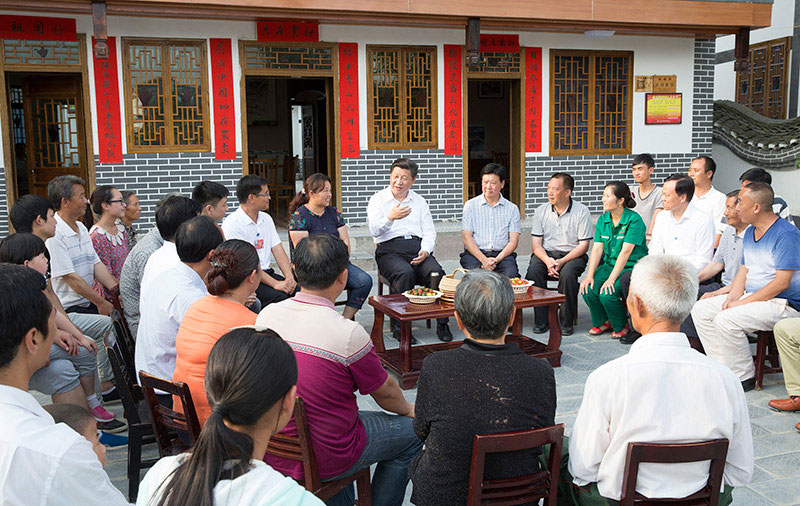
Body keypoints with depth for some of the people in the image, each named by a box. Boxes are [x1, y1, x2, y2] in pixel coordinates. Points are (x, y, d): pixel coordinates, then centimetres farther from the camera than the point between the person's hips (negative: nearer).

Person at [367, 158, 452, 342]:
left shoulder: (419, 201, 21)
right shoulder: (378, 199, 9)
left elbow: (429, 231, 15)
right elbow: (374, 230, -7)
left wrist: (425, 251, -6)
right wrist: (390, 218, -27)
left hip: (417, 247, 3)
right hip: (389, 249, -3)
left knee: (436, 272, -27)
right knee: (405, 273, -35)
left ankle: (442, 324, -17)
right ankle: (399, 326, -26)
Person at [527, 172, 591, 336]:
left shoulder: (581, 211, -4)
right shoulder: (541, 211, 5)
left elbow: (584, 245, -6)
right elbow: (536, 243, 3)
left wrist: (562, 261, -20)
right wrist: (547, 260, -18)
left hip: (572, 254, -3)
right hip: (546, 253, 3)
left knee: (567, 274, -34)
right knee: (533, 271, -28)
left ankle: (566, 322, -18)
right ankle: (541, 321, -17)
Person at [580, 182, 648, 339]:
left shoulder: (634, 220, -14)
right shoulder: (602, 220, 6)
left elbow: (625, 252, -21)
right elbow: (597, 248, -1)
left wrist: (611, 279, -26)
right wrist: (589, 275, -14)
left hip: (631, 267, -6)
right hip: (609, 264, 6)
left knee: (607, 294, -26)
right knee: (588, 289, -19)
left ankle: (621, 326, 5)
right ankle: (603, 322, 10)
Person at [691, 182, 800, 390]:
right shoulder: (749, 233, 12)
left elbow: (782, 283, -22)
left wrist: (742, 302, -21)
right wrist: (731, 298, -5)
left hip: (782, 303, -9)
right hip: (751, 296, 10)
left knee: (725, 319, -29)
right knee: (700, 309, -2)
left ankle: (744, 377, -12)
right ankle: (724, 367, 1)